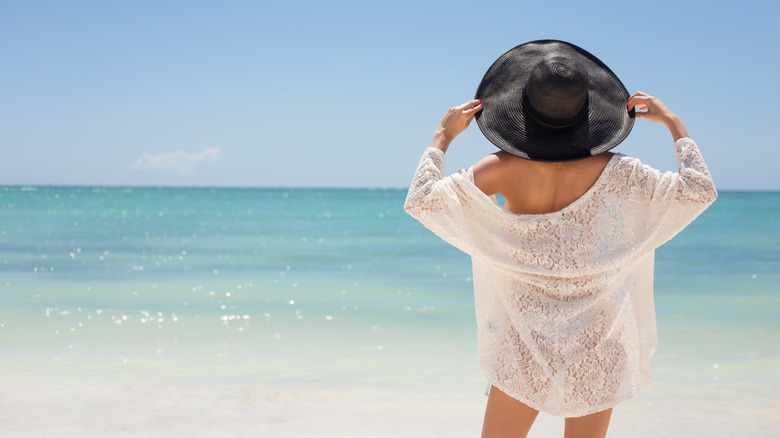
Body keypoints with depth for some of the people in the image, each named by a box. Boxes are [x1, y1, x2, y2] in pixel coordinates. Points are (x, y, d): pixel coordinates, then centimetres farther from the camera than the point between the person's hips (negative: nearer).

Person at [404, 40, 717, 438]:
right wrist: (673, 122, 2)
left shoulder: (508, 169, -14)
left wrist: (443, 136, -3)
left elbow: (420, 200, -16)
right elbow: (700, 189, -9)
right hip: (596, 338, 1)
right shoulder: (609, 171, -12)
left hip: (528, 334, -1)